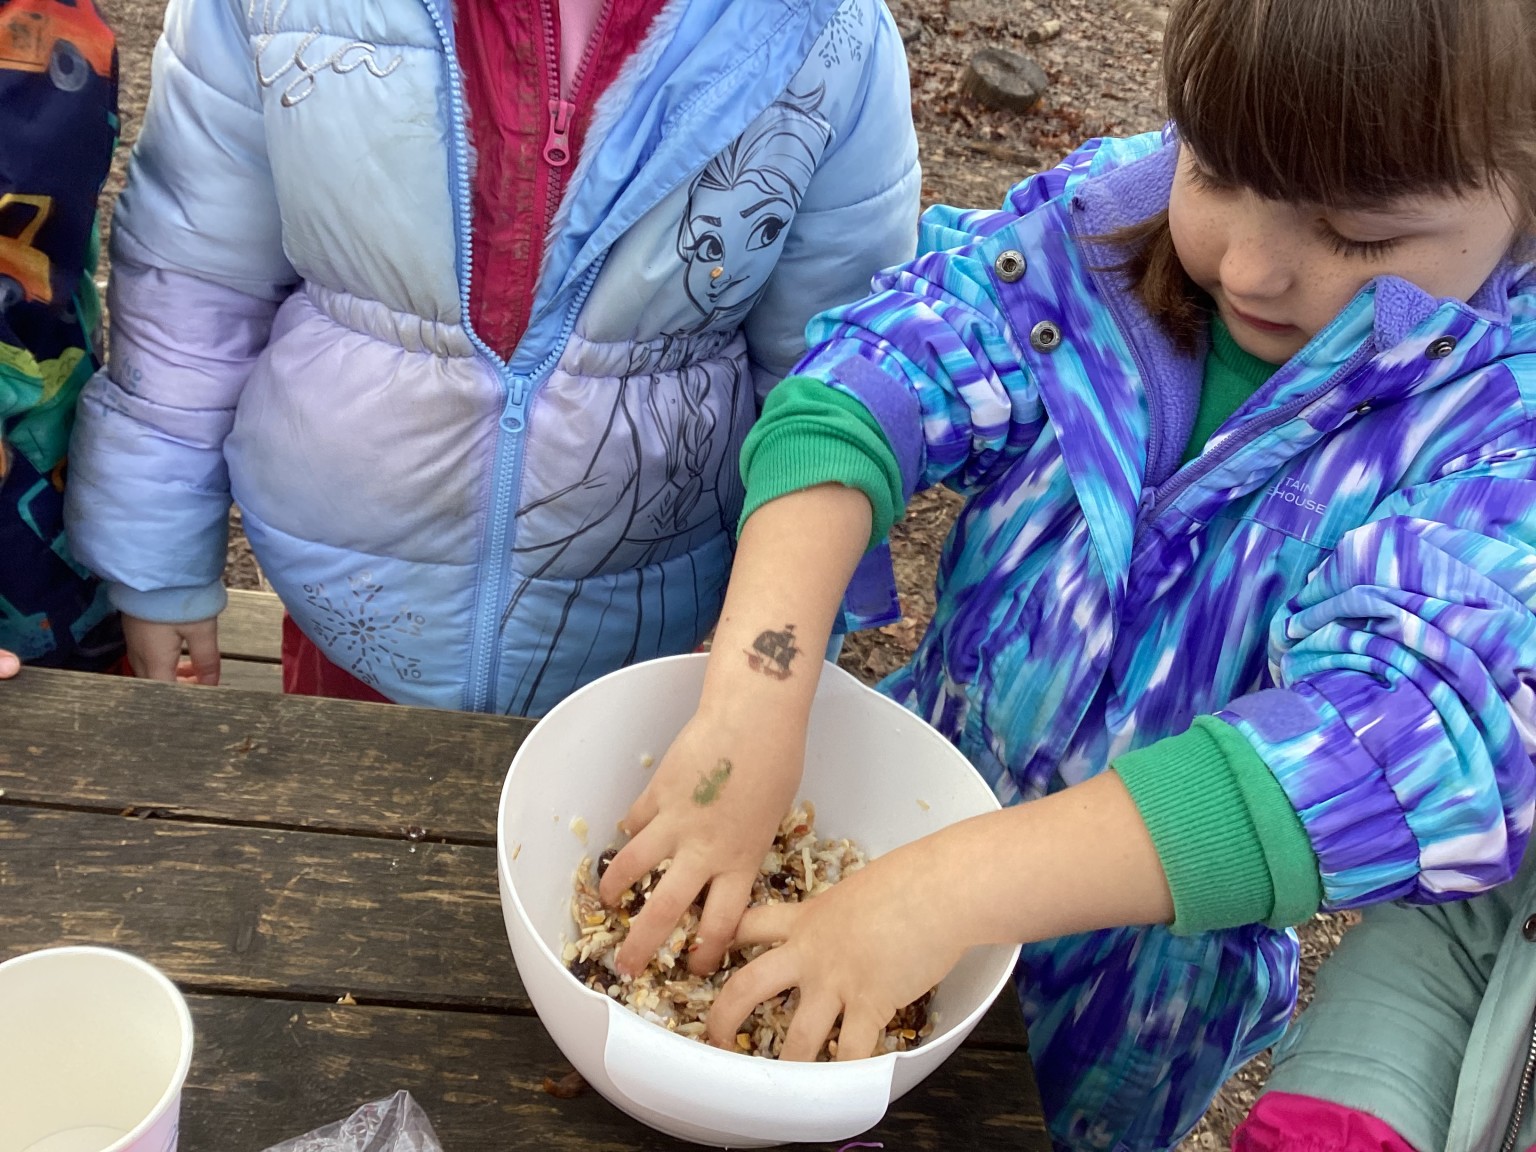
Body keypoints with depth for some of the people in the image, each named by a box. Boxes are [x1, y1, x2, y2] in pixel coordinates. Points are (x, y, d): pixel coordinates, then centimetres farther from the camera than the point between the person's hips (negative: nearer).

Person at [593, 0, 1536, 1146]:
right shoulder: (1109, 215, -18)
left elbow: (1423, 743, -41)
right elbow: (863, 387, -27)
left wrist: (952, 884, -48)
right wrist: (754, 702, -43)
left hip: (1147, 960, -2)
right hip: (920, 791, 3)